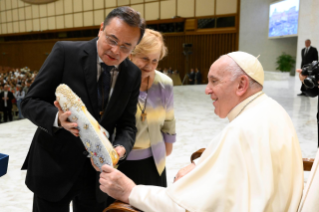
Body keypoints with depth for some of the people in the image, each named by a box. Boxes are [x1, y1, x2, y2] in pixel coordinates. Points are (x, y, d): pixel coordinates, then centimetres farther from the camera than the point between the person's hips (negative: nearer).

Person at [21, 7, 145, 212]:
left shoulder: (133, 74, -3)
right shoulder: (66, 52, -13)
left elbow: (127, 124, 0)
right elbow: (30, 102, -11)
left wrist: (120, 148, -21)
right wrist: (58, 118, -31)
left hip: (98, 170, 3)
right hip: (53, 165, -2)